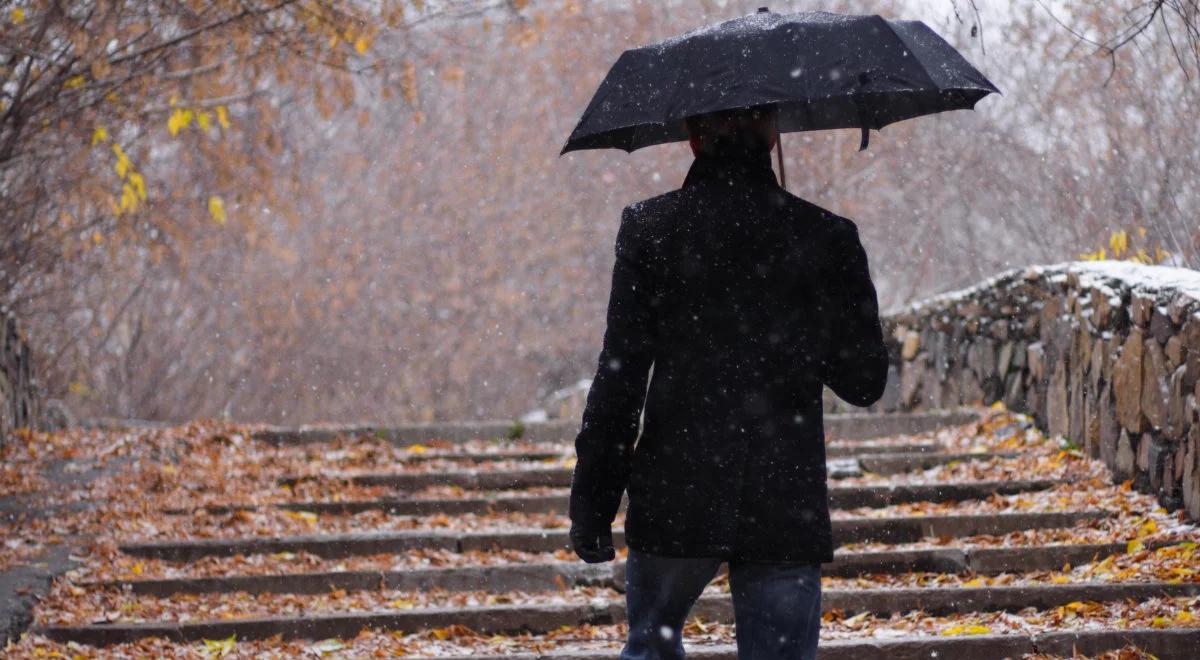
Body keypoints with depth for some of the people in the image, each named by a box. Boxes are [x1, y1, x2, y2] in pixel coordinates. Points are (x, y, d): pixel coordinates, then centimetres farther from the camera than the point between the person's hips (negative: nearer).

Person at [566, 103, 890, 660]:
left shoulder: (650, 228, -4)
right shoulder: (827, 238, -1)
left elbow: (620, 377, -6)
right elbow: (864, 382, 2)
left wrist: (591, 508, -1)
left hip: (677, 498, 0)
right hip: (788, 507, 0)